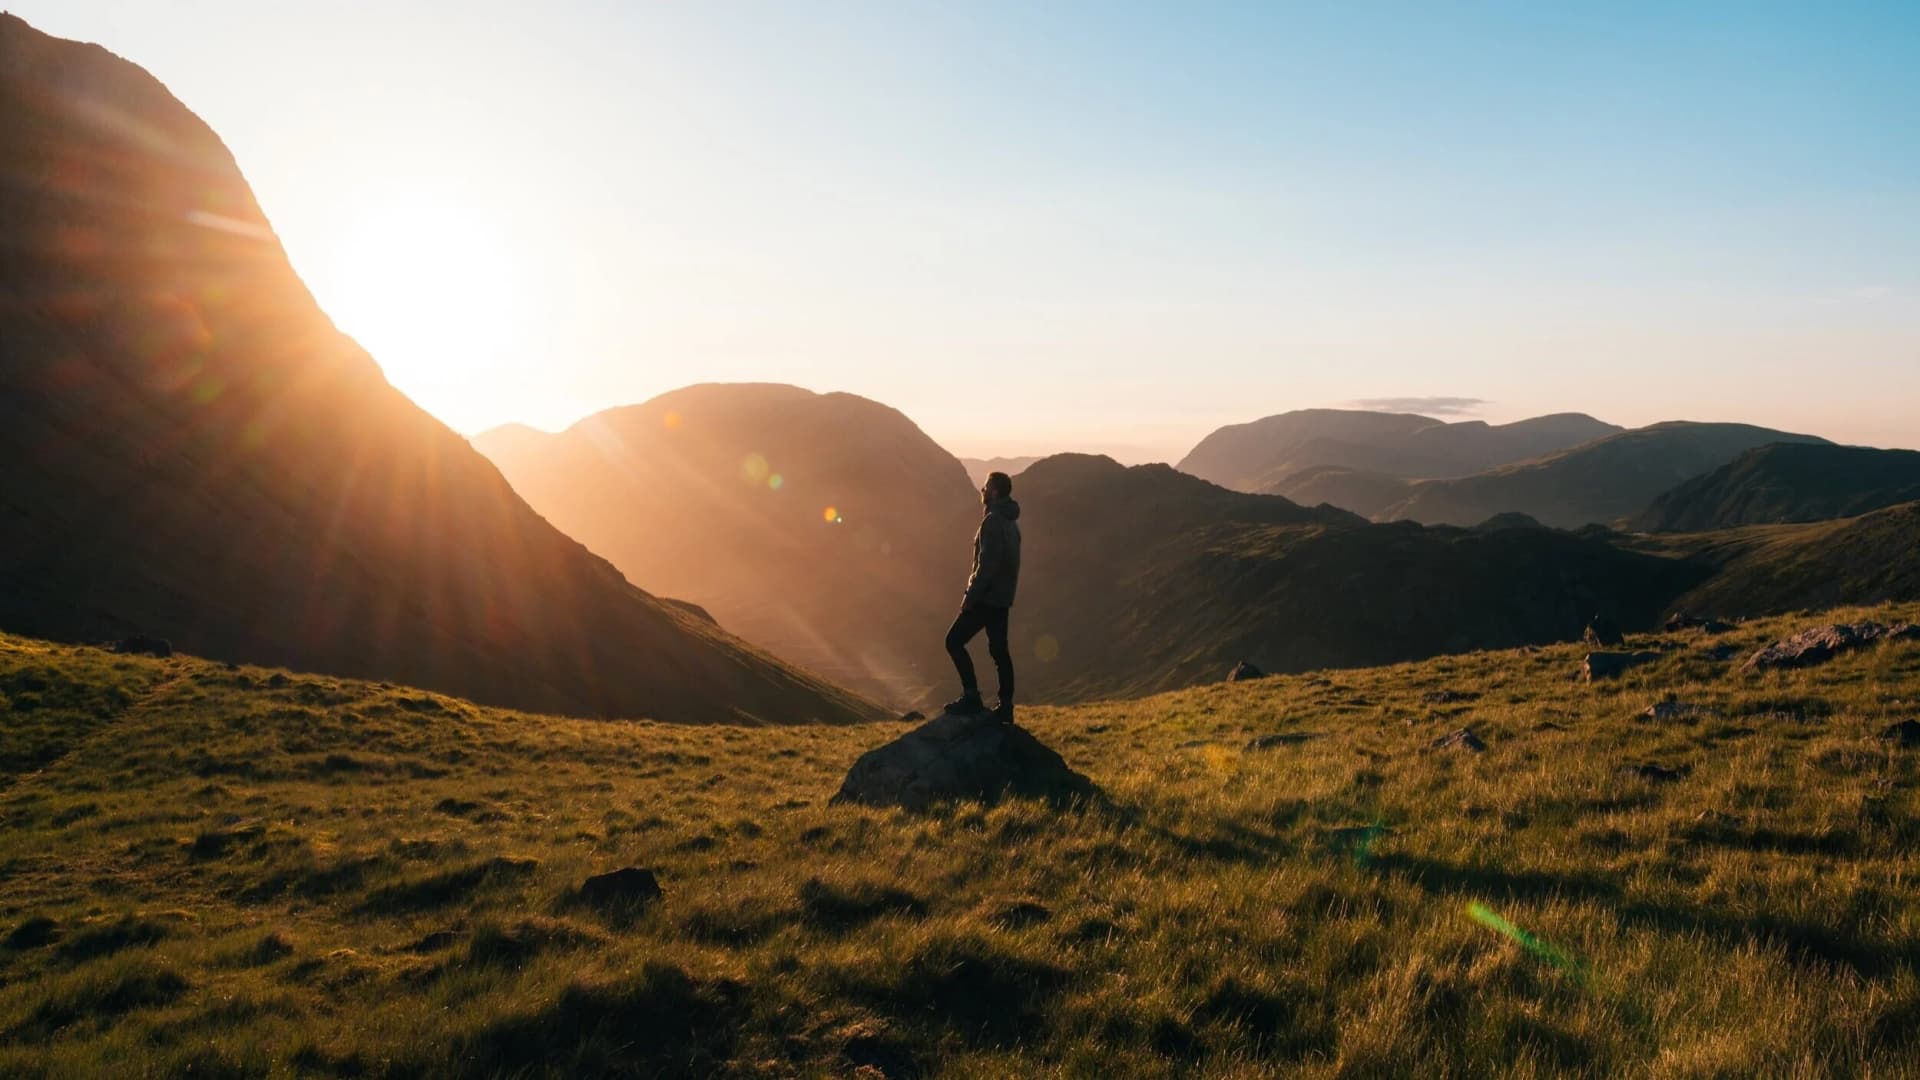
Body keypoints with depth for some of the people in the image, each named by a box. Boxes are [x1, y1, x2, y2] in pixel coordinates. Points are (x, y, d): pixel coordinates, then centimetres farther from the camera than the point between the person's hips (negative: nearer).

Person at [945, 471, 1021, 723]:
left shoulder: (993, 522, -16)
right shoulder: (1010, 522, 15)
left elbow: (988, 563, -23)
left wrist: (971, 595, -19)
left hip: (988, 596, -10)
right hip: (1002, 597, 10)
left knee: (954, 641, -5)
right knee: (999, 649, 11)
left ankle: (971, 697, -8)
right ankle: (1005, 706, 11)